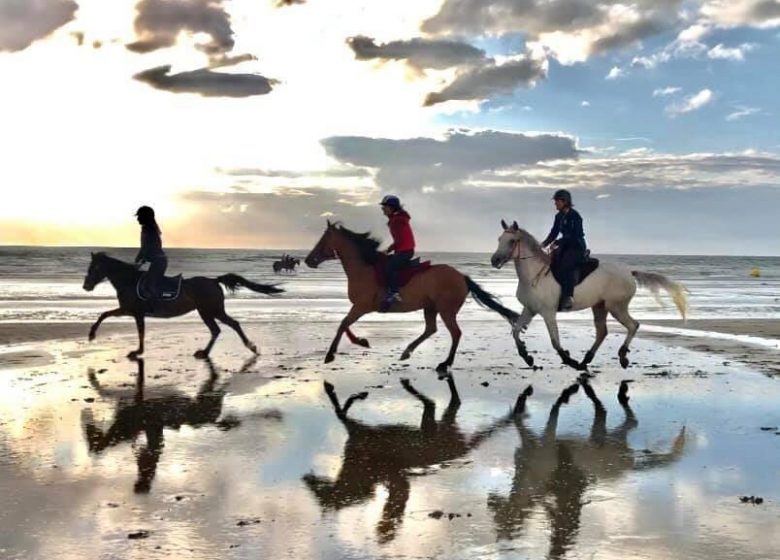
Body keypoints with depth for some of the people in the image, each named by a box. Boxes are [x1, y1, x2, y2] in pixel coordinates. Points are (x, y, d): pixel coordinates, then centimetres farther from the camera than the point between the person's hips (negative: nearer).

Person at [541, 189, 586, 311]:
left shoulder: (574, 216, -13)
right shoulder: (559, 216, 11)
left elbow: (574, 235, -20)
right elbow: (554, 233, 13)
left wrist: (558, 242, -24)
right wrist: (545, 243, -2)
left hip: (577, 247, -9)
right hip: (565, 247, 9)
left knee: (565, 267, -30)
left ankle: (568, 298, -33)